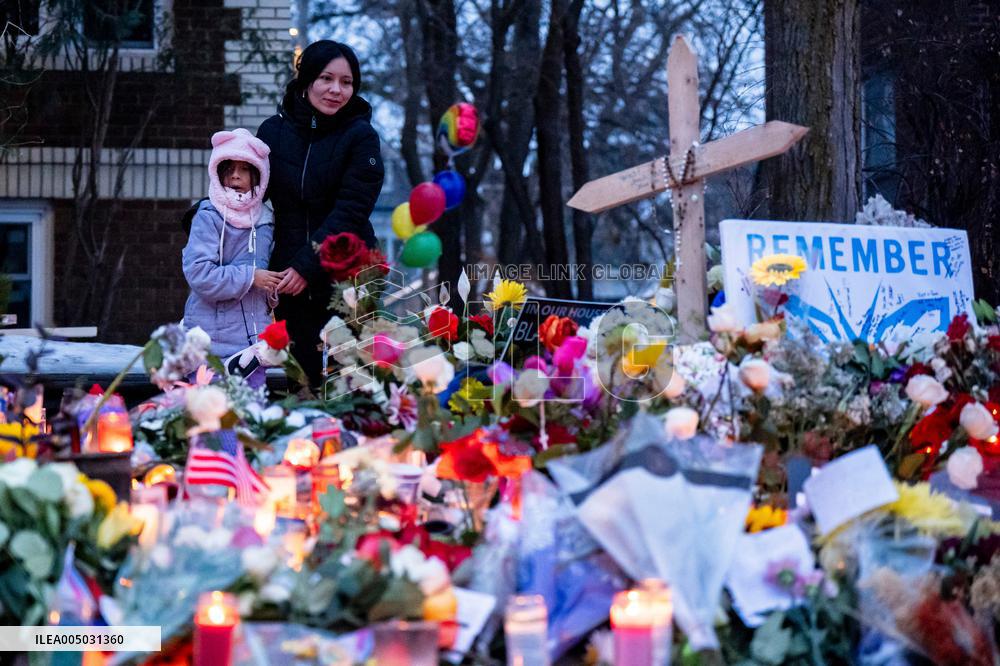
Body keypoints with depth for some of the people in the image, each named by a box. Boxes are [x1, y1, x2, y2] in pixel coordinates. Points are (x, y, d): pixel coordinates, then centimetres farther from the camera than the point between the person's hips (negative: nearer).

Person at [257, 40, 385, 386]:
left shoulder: (361, 137, -3)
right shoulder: (272, 131, 6)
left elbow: (350, 211, -11)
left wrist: (307, 266, -17)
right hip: (287, 279, 3)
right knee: (303, 376, 3)